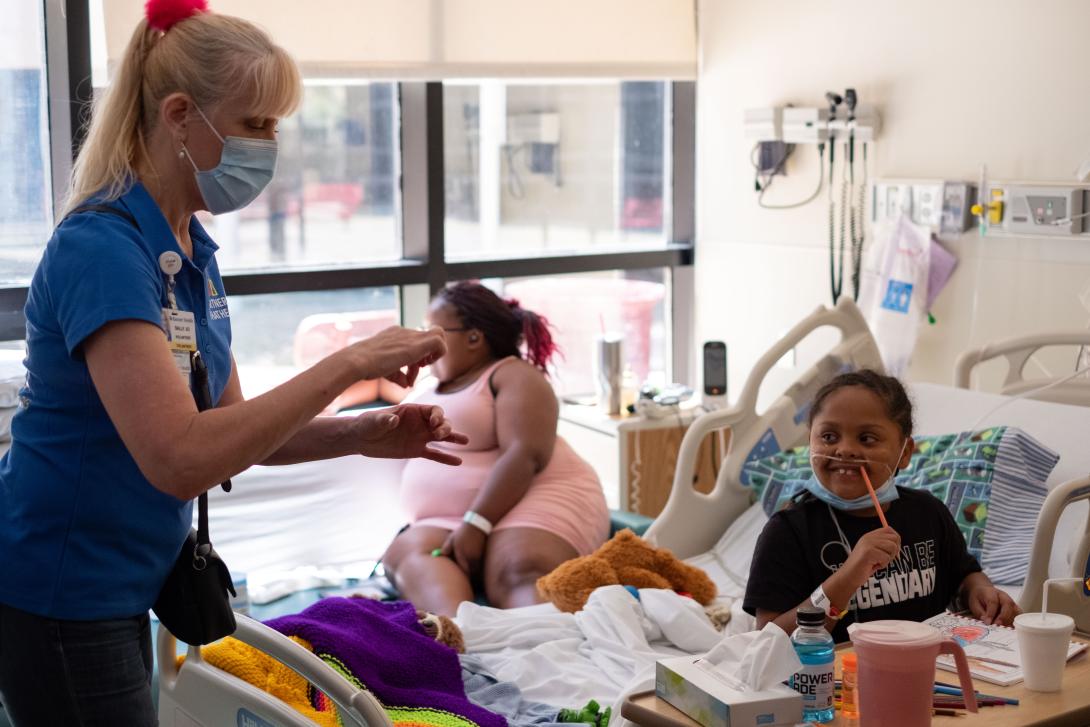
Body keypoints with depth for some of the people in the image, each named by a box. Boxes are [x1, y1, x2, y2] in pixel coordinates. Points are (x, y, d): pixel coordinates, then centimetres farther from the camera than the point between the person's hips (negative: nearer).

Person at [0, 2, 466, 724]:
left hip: (121, 594, 9)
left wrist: (361, 435, -8)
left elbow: (231, 429, 8)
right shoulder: (101, 247, -23)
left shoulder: (193, 250, 6)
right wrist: (349, 363, -29)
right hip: (58, 602, -9)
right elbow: (180, 457, -33)